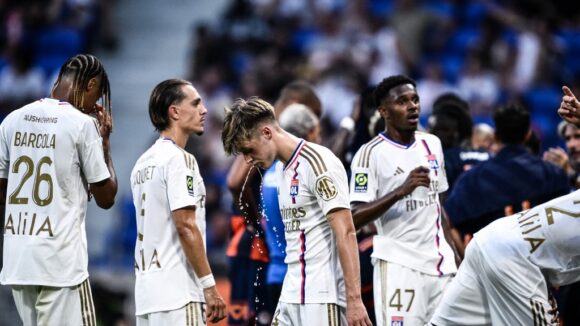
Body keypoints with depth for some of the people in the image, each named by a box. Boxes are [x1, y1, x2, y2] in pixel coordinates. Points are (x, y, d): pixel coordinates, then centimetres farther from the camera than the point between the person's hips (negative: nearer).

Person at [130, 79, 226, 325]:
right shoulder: (179, 159, -10)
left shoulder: (143, 163, 18)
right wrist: (209, 286, -14)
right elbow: (186, 227, -16)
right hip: (177, 293, -9)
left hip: (147, 290, 9)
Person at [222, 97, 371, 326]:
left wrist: (354, 299, -22)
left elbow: (346, 234, -17)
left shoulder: (316, 162, -11)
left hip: (322, 298, -9)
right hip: (292, 297, 9)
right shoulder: (282, 168, 16)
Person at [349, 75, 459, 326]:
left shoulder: (432, 144, 13)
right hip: (399, 265, -6)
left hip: (440, 265, 6)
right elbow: (355, 218, -14)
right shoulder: (371, 153, -7)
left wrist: (453, 255, 17)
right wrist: (400, 191, -24)